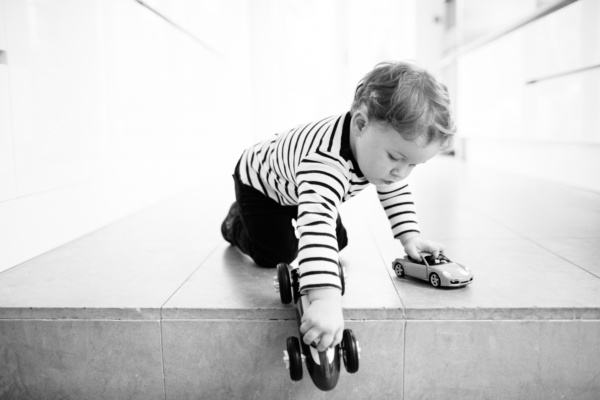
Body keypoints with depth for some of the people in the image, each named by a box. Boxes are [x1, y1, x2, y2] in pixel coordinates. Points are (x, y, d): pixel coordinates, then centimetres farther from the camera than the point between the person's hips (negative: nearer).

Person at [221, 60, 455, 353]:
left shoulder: (382, 143, -22)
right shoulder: (326, 159, -50)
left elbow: (394, 190, -3)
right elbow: (317, 221, -64)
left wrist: (410, 236, -14)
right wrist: (325, 298, -75)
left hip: (299, 189, 6)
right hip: (259, 180, -6)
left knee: (338, 241, 7)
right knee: (275, 255, -12)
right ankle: (237, 223, 20)